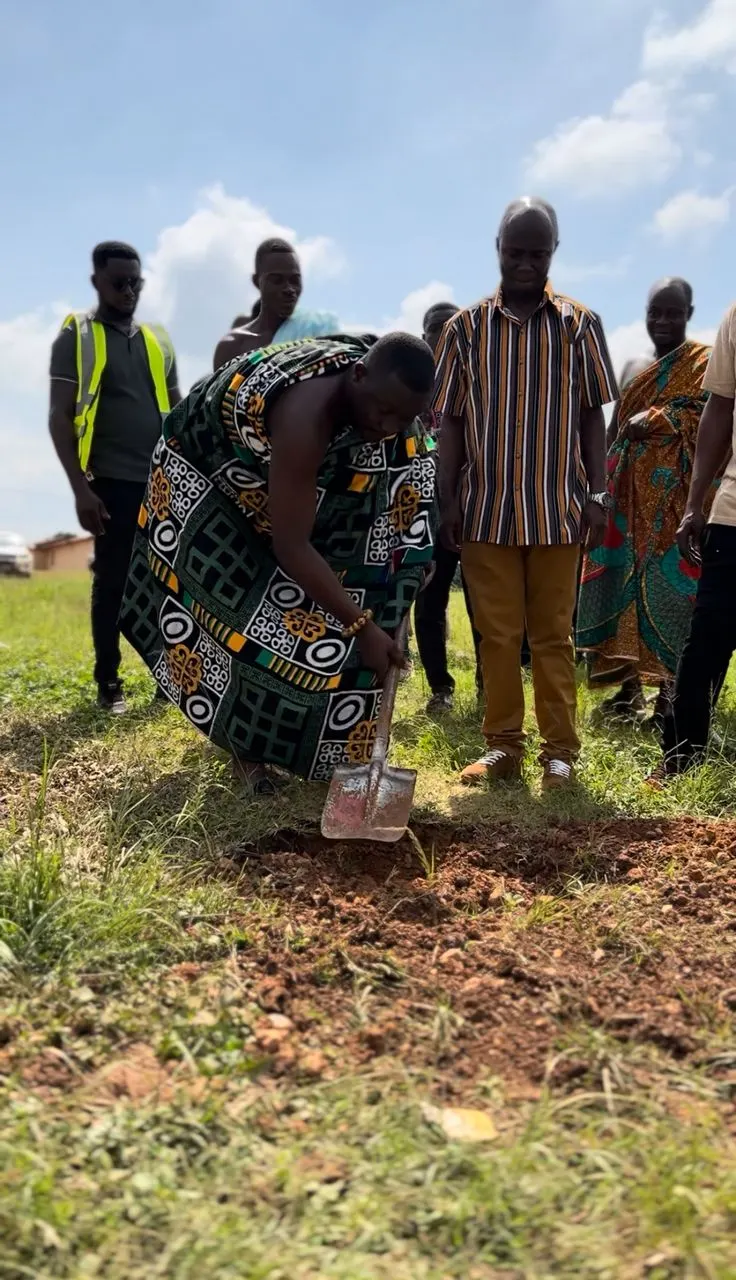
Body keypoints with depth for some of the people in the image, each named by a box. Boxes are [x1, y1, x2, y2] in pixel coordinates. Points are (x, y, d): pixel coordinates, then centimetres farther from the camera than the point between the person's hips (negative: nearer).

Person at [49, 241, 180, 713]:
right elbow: (60, 418, -4)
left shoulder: (159, 339, 15)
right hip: (112, 481, -4)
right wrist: (80, 488, -13)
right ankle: (109, 683, 9)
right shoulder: (76, 337, 1)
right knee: (113, 582, 0)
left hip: (164, 481, 4)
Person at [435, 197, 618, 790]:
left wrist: (597, 495, -1)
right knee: (496, 633, 5)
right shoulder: (466, 327, 6)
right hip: (486, 508, 1)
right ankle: (503, 745, 14)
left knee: (553, 633, 4)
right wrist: (447, 501, 0)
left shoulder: (580, 324, 5)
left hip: (558, 508, 0)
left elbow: (593, 415, 6)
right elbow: (450, 420, 5)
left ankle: (560, 751, 11)